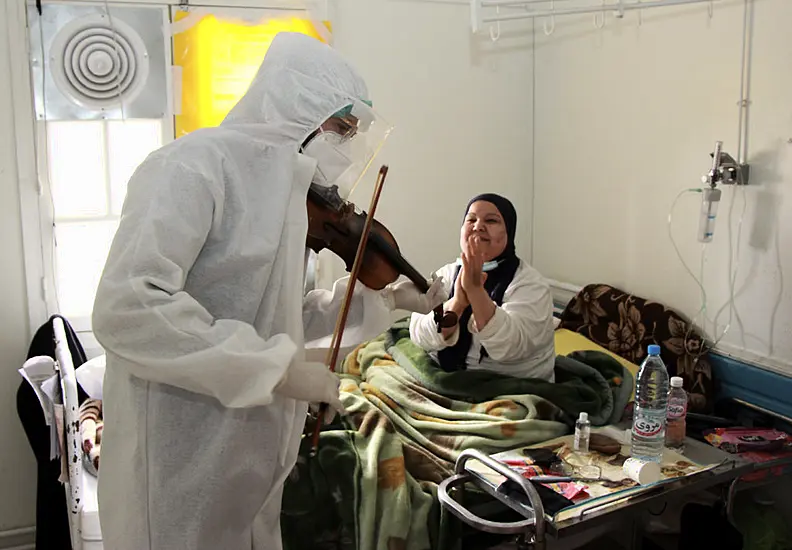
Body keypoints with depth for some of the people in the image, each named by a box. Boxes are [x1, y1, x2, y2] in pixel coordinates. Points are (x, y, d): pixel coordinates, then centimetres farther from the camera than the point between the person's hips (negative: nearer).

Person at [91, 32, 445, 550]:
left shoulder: (284, 191, 10)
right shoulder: (197, 166, -17)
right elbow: (127, 306, -29)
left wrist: (383, 299, 10)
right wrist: (278, 368, -26)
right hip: (182, 461, -8)